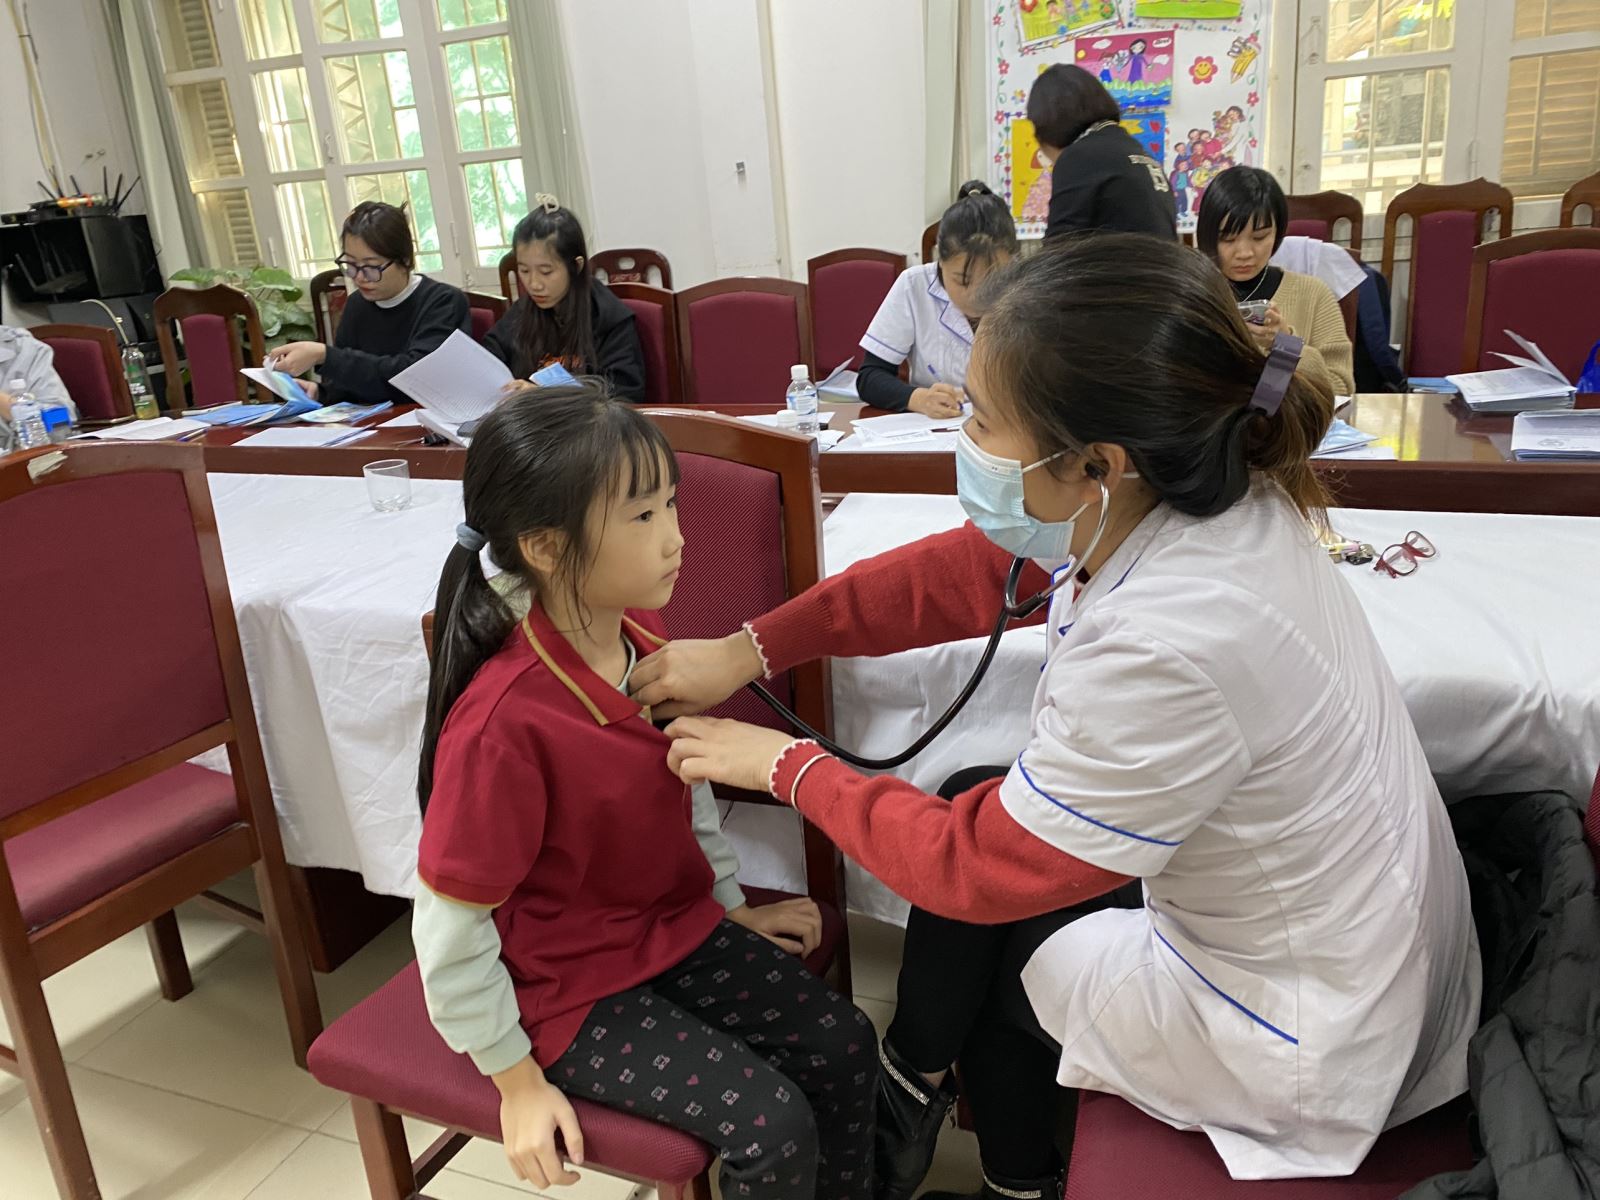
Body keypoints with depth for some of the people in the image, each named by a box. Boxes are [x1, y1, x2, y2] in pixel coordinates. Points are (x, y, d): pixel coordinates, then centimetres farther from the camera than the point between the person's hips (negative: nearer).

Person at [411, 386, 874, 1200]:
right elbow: (450, 933, -22)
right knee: (773, 1125, -12)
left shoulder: (644, 642, -10)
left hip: (677, 927, 7)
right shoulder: (503, 725, -33)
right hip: (569, 987, -6)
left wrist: (733, 906, 11)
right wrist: (518, 1082, -11)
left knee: (844, 1045, 2)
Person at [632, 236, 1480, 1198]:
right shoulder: (1182, 491, -15)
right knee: (974, 812, 13)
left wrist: (790, 767, -9)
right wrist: (753, 647, -1)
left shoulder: (1173, 646, -38)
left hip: (1310, 1045, -7)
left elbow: (974, 867, -22)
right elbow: (960, 571, -1)